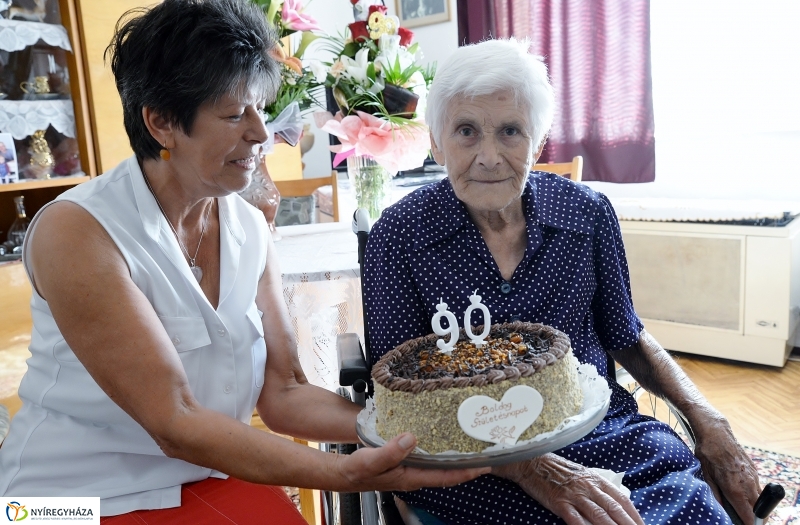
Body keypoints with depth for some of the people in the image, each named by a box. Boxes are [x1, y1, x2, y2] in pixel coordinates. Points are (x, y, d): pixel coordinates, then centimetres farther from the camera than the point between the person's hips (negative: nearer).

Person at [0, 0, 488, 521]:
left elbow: (282, 394, -4)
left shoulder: (252, 229, -2)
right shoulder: (75, 231, -19)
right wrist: (344, 473, -31)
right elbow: (174, 424, -23)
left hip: (216, 478, 4)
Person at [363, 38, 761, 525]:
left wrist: (706, 418, -1)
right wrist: (529, 467, -21)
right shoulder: (400, 234, -8)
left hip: (601, 427, 4)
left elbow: (626, 337, 14)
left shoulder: (588, 212, 0)